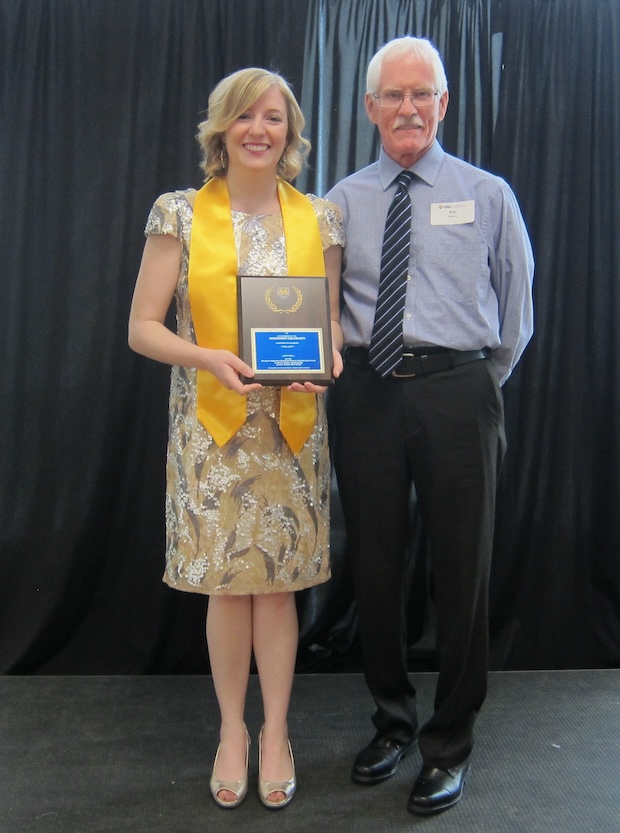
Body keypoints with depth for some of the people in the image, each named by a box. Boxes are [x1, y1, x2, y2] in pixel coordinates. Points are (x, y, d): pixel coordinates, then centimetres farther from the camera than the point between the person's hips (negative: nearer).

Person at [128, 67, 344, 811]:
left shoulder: (320, 219, 5)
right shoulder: (179, 214, -1)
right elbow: (142, 328, -2)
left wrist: (327, 360, -11)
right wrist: (209, 359, -20)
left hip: (292, 423, 1)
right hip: (211, 423, -1)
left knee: (276, 583, 7)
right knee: (226, 584, 6)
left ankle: (275, 732, 26)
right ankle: (232, 729, 27)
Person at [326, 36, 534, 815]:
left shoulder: (488, 195, 5)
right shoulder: (342, 202, 9)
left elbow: (516, 307, 10)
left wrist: (481, 388, 8)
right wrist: (330, 364, 1)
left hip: (458, 391, -2)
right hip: (367, 393, 2)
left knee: (461, 570, 4)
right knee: (374, 567, 11)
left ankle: (450, 743, 24)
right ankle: (392, 719, 33)